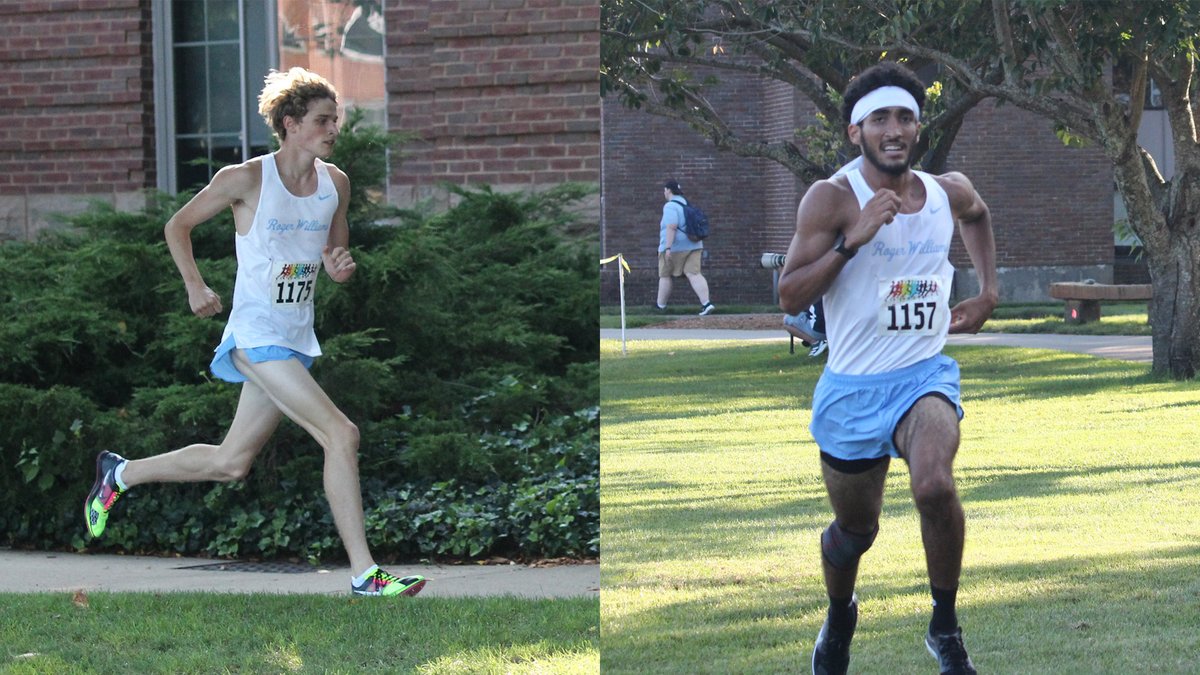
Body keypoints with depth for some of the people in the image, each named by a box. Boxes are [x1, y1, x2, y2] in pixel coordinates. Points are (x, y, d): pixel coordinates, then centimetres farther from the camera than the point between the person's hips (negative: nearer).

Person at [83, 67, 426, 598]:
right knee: (341, 435, -19)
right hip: (257, 336, -7)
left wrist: (341, 265, -6)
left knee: (231, 463, 15)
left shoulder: (335, 184, 6)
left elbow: (336, 255, 18)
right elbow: (177, 226, 1)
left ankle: (120, 473, 36)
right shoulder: (247, 179, -11)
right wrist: (195, 285, -10)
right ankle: (364, 574, -15)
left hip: (296, 339, 7)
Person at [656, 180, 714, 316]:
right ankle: (706, 304, -22)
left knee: (665, 276, 8)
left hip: (675, 247, -7)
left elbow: (671, 227, -22)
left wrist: (668, 247, -25)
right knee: (694, 274, -5)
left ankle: (660, 307, 18)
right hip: (693, 246, 7)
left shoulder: (670, 206, -11)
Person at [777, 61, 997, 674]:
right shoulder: (832, 198, -11)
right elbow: (789, 297, -18)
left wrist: (988, 292, 19)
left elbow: (977, 215, 30)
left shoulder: (949, 192, 2)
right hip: (853, 387, -1)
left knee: (934, 486, -29)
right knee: (855, 528, 14)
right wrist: (853, 239, -27)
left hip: (925, 375, 1)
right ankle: (839, 619, 48)